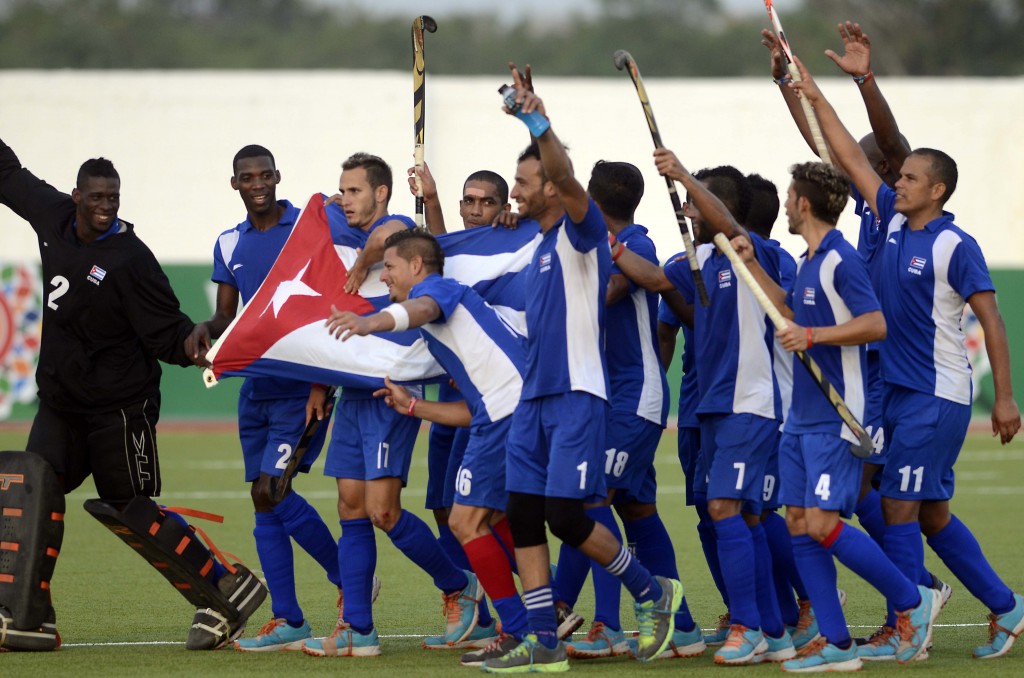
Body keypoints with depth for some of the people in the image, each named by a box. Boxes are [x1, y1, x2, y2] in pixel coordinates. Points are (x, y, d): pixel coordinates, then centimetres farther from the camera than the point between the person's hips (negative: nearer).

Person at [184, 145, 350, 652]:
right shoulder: (230, 245, 11)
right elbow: (227, 315, 16)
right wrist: (206, 329, -8)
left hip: (303, 380, -6)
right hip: (255, 383, 6)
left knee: (273, 490, -16)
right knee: (263, 499, 4)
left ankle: (349, 580, 4)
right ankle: (287, 622, 9)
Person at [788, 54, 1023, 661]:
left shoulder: (956, 246, -12)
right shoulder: (895, 222, 8)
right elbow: (854, 160, 12)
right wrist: (816, 98, 10)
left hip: (939, 395, -8)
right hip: (899, 389, 8)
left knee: (900, 505, -8)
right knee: (931, 513, 11)